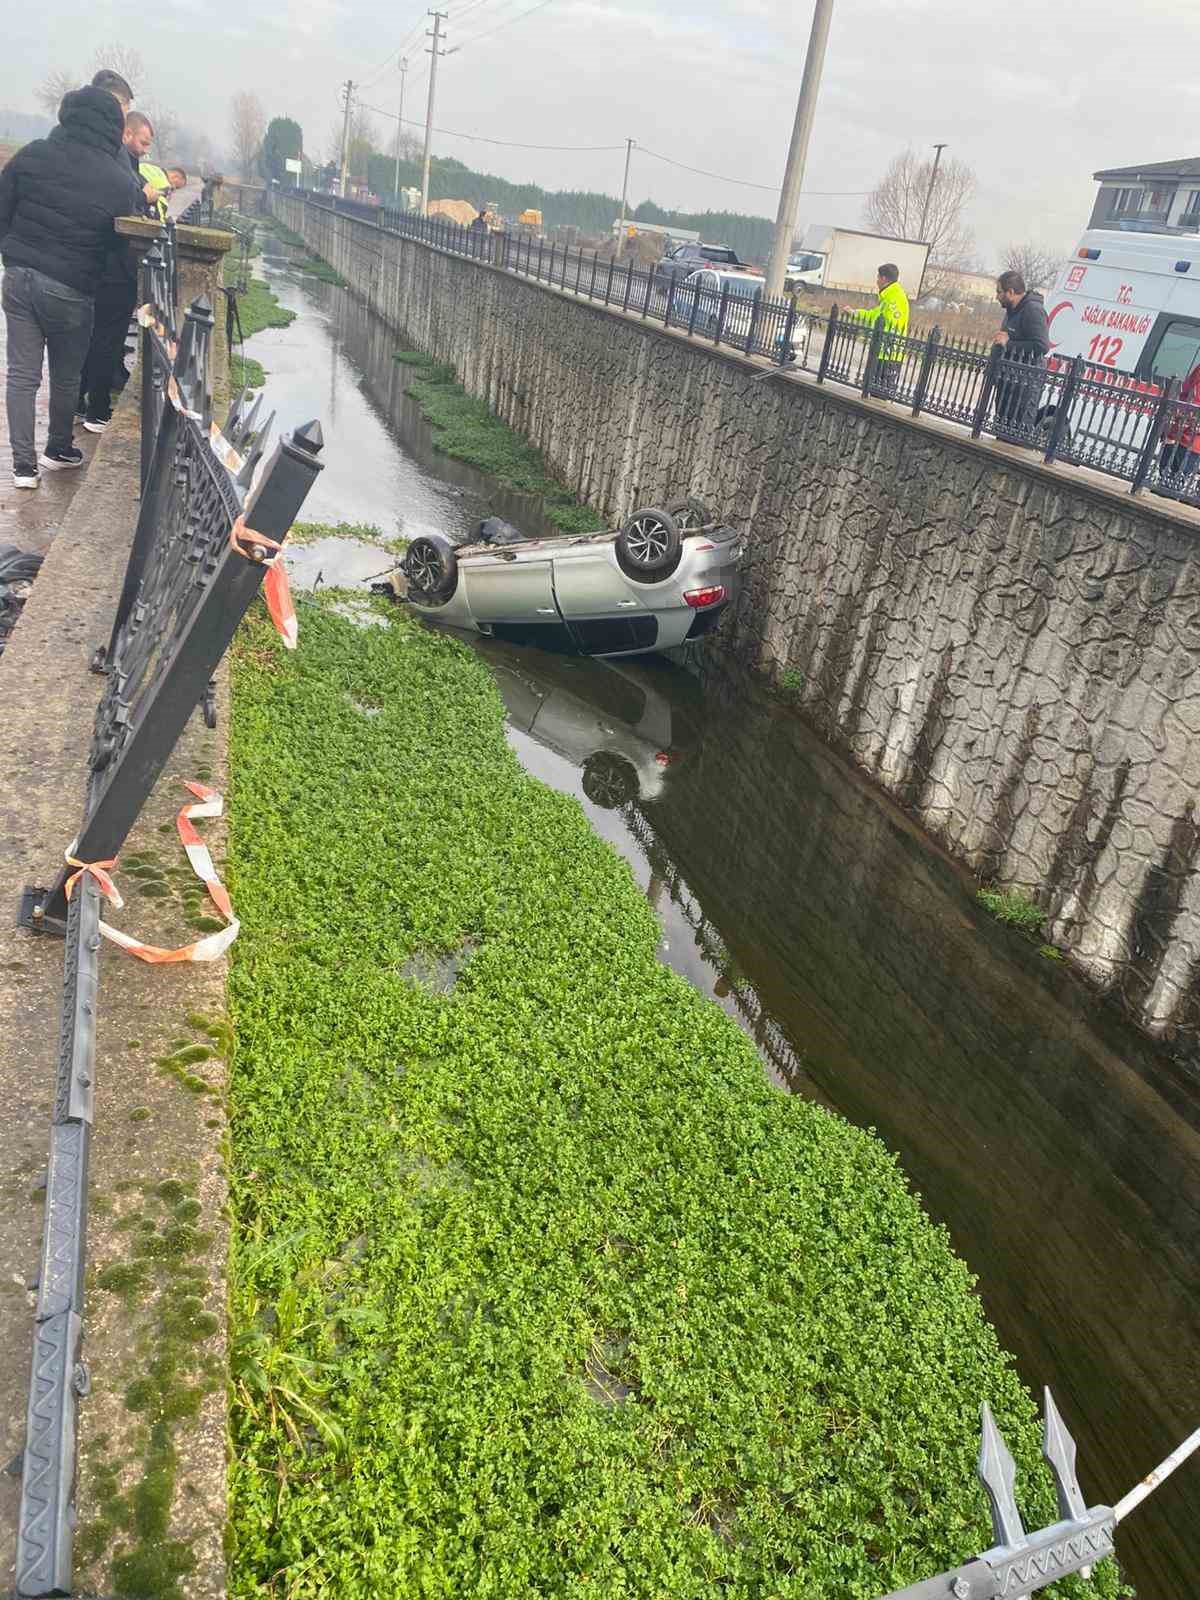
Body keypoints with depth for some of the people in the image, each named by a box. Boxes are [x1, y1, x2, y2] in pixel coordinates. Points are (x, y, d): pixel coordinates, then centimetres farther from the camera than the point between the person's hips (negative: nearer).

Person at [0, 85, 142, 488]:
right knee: (66, 377, 16)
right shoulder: (122, 182, -12)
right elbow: (119, 242, -1)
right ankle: (58, 450, 33)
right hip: (70, 289, -3)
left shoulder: (33, 154, -3)